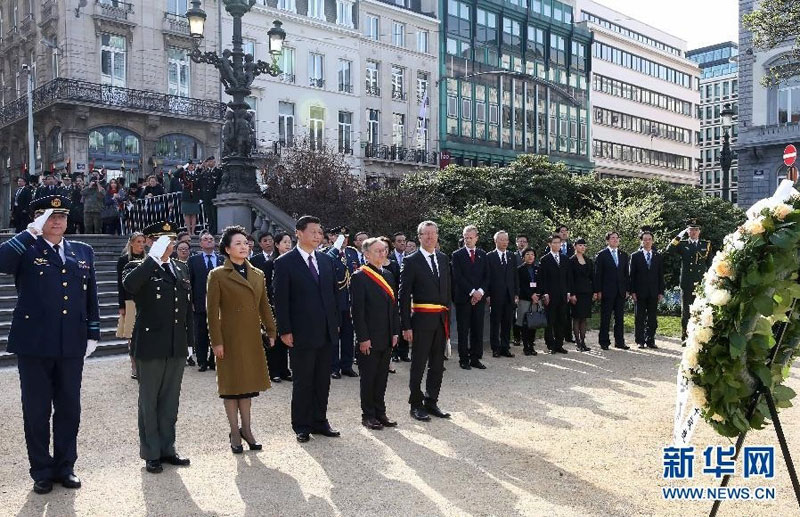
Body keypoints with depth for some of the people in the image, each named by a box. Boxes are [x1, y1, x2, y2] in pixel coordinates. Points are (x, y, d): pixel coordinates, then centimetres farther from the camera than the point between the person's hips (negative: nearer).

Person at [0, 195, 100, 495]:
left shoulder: (83, 252, 11)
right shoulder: (26, 250, 0)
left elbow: (91, 297, 12)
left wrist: (93, 333, 7)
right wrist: (31, 233, -20)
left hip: (72, 346, 3)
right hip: (34, 345, -3)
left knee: (69, 409, 11)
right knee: (37, 411, 7)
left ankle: (65, 467, 26)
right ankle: (42, 472, 21)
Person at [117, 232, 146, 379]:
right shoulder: (123, 260, 2)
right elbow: (120, 285, 1)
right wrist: (122, 306, -4)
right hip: (131, 302, -2)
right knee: (133, 338, 1)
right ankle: (135, 369, 9)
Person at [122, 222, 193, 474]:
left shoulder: (182, 268, 12)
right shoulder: (139, 267, -5)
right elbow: (129, 285, -30)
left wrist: (189, 339, 11)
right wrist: (154, 256, -27)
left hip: (177, 347, 5)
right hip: (150, 345, -5)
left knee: (170, 401, 14)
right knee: (149, 402, 7)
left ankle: (167, 449, 25)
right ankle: (151, 454, 17)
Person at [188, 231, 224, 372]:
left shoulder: (222, 260, 7)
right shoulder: (193, 260, 5)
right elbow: (189, 281, 3)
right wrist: (191, 302, -4)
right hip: (200, 303, -1)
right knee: (200, 335, 5)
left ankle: (213, 361, 15)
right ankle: (202, 362, 15)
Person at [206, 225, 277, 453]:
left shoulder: (258, 274, 10)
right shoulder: (218, 275, -6)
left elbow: (265, 306, 12)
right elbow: (212, 311, -8)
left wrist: (271, 332, 7)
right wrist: (216, 341, -12)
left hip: (252, 337, 5)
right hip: (230, 338, -5)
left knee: (249, 383, 11)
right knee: (231, 384, 4)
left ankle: (246, 429, 22)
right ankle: (235, 432, 15)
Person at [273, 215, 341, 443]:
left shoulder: (326, 260, 10)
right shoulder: (284, 263, -6)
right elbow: (280, 300, -8)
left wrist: (336, 322, 11)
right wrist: (285, 330, -12)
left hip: (327, 332, 5)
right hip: (302, 334, -5)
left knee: (323, 380, 13)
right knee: (303, 382, 4)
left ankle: (319, 421, 25)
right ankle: (301, 426, 17)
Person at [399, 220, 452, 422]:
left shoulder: (443, 259, 11)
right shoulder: (411, 261, -6)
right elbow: (404, 295, -8)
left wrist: (447, 314, 9)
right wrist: (406, 326, -12)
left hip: (441, 319, 5)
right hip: (422, 319, -5)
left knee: (437, 364, 12)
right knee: (419, 364, 2)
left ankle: (431, 402, 24)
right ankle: (416, 405, 15)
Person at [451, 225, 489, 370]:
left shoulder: (483, 254, 12)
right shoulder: (457, 255, 0)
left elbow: (487, 276, 9)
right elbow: (458, 277, -7)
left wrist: (480, 291, -7)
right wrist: (472, 292, -13)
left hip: (479, 298, 3)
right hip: (463, 298, -3)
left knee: (478, 330, 5)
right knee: (463, 330, 1)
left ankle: (476, 358, 12)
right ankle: (464, 359, 7)